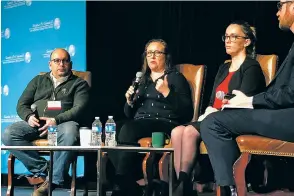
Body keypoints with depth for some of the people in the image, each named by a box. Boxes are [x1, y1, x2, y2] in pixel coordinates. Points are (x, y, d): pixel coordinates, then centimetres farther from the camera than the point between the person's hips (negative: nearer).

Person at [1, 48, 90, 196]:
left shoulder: (79, 83, 15)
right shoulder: (38, 80, 25)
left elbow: (79, 108, -2)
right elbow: (22, 104, 19)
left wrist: (56, 120, -19)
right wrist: (29, 116, -7)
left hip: (63, 122, -3)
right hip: (36, 123, 3)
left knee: (69, 135, -41)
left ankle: (52, 180, -28)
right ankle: (43, 170, -21)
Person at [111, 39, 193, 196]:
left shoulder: (175, 77, 7)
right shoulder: (142, 79, 25)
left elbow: (187, 113, -6)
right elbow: (129, 114, 27)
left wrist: (167, 92, -15)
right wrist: (130, 101, 6)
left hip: (166, 124, -6)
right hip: (139, 124, 6)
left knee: (127, 130, -33)